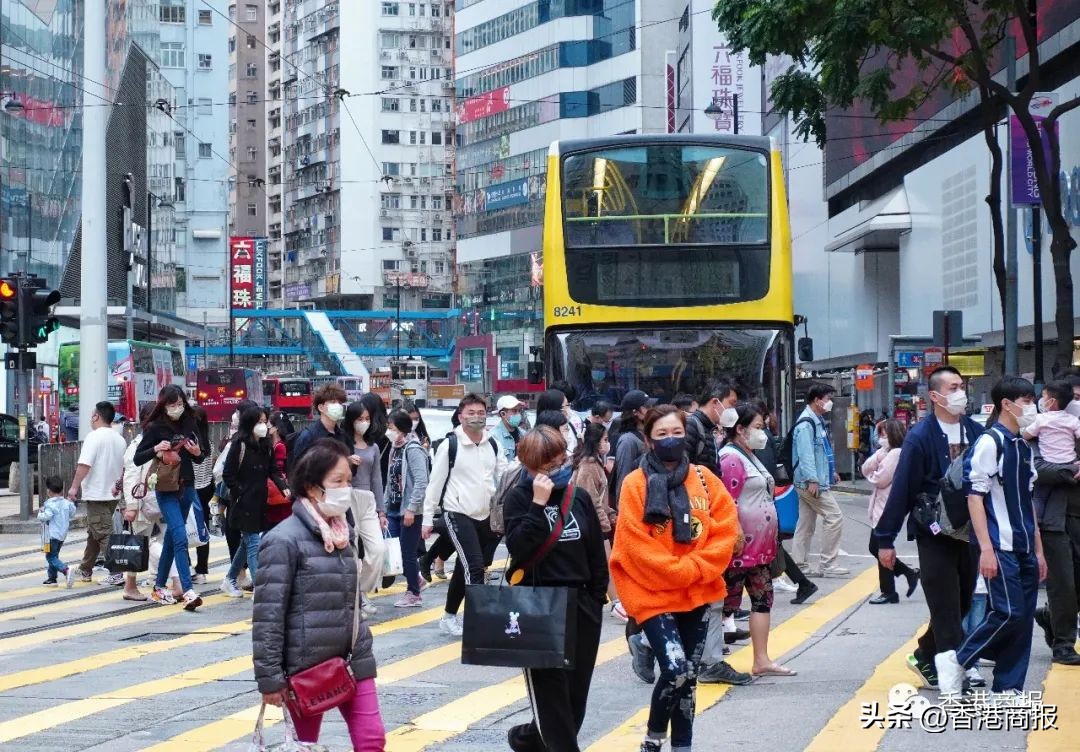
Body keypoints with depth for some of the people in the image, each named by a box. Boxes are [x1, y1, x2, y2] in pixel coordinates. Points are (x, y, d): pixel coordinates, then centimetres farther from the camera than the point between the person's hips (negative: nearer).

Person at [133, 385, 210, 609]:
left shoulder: (188, 424, 5)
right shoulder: (154, 428, -8)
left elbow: (199, 456, 16)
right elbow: (137, 459, -7)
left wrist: (197, 452, -7)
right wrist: (156, 449, -24)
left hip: (187, 487, 5)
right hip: (166, 490, -5)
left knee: (172, 537, 13)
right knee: (180, 537, -16)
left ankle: (159, 588, 24)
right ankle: (188, 591, -21)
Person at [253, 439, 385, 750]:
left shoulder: (344, 534, 9)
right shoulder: (284, 541, -14)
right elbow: (267, 614, -15)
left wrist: (364, 657, 15)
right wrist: (270, 678, -17)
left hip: (350, 661, 6)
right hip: (307, 666, -6)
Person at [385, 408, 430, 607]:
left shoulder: (413, 450, -15)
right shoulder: (395, 448, 11)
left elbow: (421, 482, -20)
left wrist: (411, 509, -21)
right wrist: (386, 506, 12)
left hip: (410, 511, -8)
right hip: (395, 509, 8)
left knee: (408, 552, -1)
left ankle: (414, 594, 12)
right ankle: (416, 580, 25)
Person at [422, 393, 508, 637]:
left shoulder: (492, 445, 7)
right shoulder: (450, 445, -8)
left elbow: (504, 476, 12)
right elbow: (435, 482, -4)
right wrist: (428, 518, -3)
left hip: (486, 515, 6)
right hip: (458, 514, -6)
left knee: (464, 568, 15)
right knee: (475, 567, -15)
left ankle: (449, 616, 27)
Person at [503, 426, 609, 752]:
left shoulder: (579, 496, 7)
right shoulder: (519, 498, -5)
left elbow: (597, 552, 12)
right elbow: (519, 548, -20)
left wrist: (597, 598, 9)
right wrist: (539, 504, -23)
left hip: (581, 605, 5)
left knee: (576, 693, 8)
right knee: (551, 693, -6)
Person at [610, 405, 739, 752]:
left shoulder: (702, 478, 4)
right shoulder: (636, 484, -8)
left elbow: (726, 527, 2)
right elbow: (634, 544, -12)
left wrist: (697, 568, -11)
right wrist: (681, 572, -15)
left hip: (697, 593, 4)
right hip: (653, 593, -4)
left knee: (688, 676, 9)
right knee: (675, 668, -17)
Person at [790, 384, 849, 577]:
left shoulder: (817, 421, 16)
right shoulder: (806, 424, -16)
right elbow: (806, 454, -23)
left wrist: (831, 471, 23)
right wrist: (812, 480, -27)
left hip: (810, 482, 11)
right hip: (811, 482, -11)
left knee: (806, 524, 12)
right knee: (834, 517, -9)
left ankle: (798, 565, 15)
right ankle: (828, 564, -5)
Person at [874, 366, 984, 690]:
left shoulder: (976, 432, 1)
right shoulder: (920, 437, -11)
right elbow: (901, 490, -10)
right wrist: (885, 539, -10)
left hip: (969, 532, 5)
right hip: (935, 536, -5)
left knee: (961, 605, 15)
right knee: (947, 610, -2)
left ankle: (925, 658, 34)